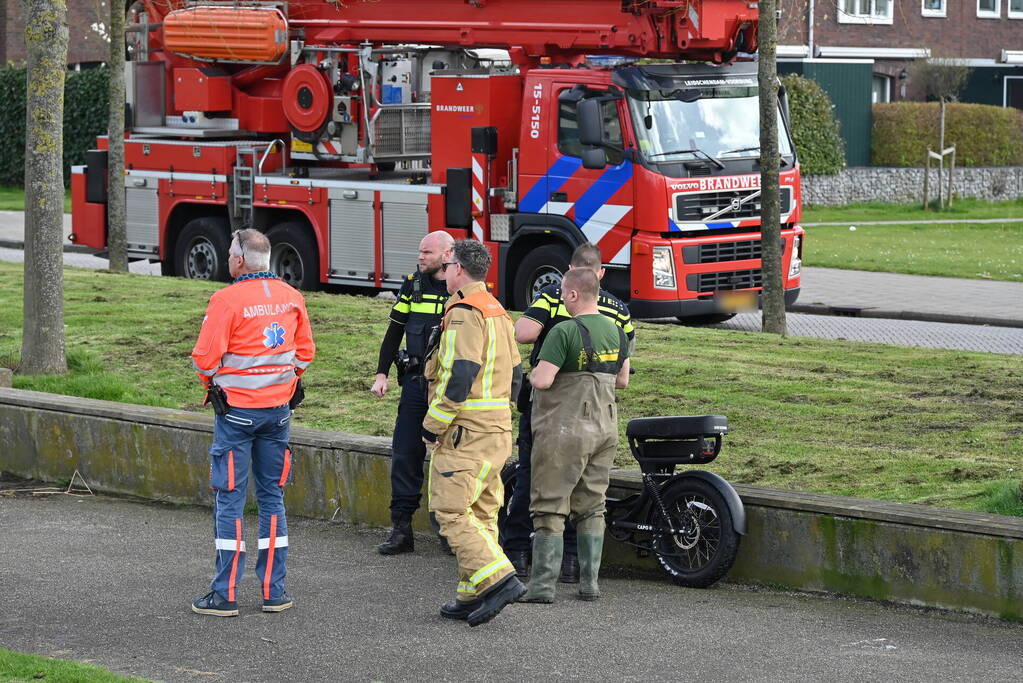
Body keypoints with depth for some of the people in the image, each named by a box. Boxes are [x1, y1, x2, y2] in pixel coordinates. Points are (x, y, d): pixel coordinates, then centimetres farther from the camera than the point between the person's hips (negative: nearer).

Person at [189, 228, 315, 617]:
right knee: (272, 496, 13)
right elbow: (305, 351, 11)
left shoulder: (228, 300, -16)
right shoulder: (291, 297, 3)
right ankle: (274, 591, 13)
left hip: (236, 409, -5)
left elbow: (205, 358, -15)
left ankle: (225, 594, 1)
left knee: (229, 500, 0)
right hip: (279, 408, 5)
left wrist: (213, 381, 5)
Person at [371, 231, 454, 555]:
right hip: (416, 382, 3)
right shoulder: (413, 285, 7)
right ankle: (401, 529, 5)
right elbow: (395, 331, 11)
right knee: (405, 455, 0)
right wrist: (381, 374, 4)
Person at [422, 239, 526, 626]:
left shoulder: (464, 314, -14)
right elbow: (514, 374, 21)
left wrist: (432, 427, -15)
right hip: (498, 430, 10)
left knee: (451, 510, -9)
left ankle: (498, 578, -19)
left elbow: (459, 376, -22)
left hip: (465, 433, -10)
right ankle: (472, 595, 14)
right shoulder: (498, 312, 17)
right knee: (481, 512, 11)